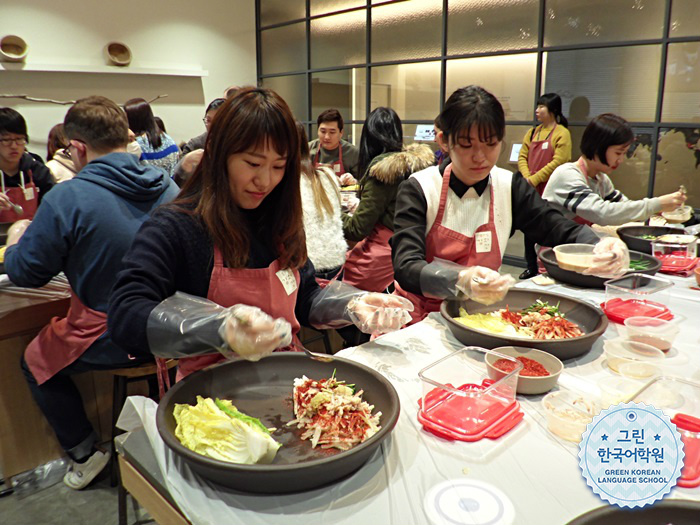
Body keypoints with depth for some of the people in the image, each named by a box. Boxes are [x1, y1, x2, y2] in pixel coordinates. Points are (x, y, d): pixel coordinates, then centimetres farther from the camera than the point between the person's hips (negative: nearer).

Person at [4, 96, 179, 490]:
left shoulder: (68, 198, -19)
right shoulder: (167, 186, -3)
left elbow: (24, 273, -8)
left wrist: (15, 240, 15)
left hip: (110, 340, -5)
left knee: (35, 362, 22)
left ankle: (84, 451, 28)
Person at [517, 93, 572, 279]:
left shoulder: (561, 133, -6)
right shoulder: (533, 132, 13)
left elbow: (559, 161, -13)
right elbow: (522, 157, 9)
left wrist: (535, 178, -14)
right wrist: (527, 177, -8)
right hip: (530, 191, 6)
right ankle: (531, 267, 21)